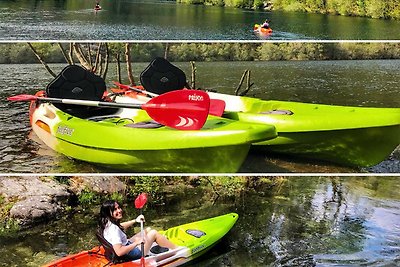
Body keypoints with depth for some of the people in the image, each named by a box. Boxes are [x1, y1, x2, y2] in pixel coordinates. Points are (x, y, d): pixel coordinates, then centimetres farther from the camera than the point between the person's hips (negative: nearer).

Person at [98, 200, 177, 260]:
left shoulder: (108, 223, -3)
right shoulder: (113, 229, -32)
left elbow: (121, 226, 20)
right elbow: (119, 252, -39)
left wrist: (135, 220, 7)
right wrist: (137, 243, -29)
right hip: (132, 255, -10)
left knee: (148, 230, 18)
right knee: (154, 233, 0)